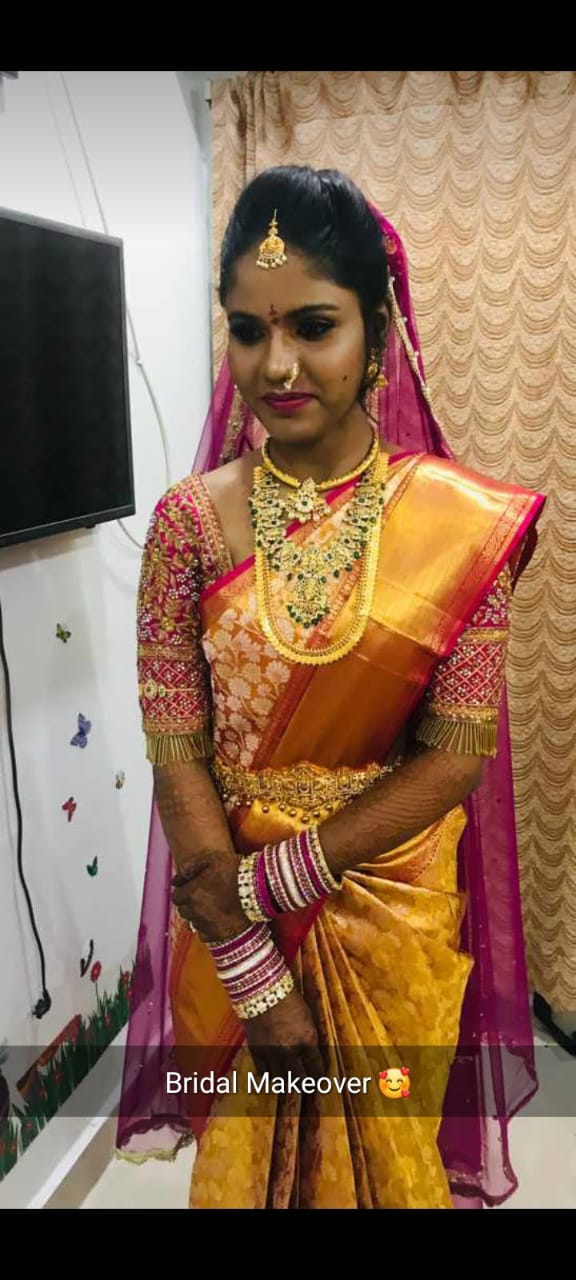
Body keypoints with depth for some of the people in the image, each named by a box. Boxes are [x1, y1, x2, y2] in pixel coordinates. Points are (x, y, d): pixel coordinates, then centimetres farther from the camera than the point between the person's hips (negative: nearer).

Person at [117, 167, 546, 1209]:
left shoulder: (458, 517, -11)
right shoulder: (190, 519, -11)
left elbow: (460, 753, -12)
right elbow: (175, 759, -12)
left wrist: (277, 879, -17)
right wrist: (257, 978, -13)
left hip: (398, 914, 0)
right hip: (233, 914, 1)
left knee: (389, 1152, 22)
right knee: (248, 1154, 23)